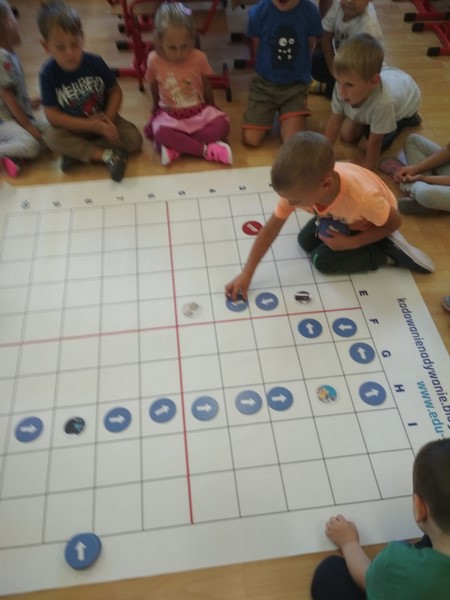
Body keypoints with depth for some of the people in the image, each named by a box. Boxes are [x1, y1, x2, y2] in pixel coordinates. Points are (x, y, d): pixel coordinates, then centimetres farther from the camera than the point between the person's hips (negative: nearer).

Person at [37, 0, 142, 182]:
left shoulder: (95, 63, -14)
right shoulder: (48, 74, -18)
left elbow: (115, 91, -4)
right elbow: (52, 115, -18)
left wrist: (108, 119, -22)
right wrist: (91, 125, -26)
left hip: (103, 120, 2)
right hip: (73, 128, -1)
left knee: (134, 139, -20)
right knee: (52, 137, -30)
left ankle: (76, 153, -19)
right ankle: (107, 155, -27)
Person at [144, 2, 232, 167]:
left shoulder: (199, 57, -10)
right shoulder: (154, 60, -10)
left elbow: (206, 87, 4)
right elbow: (154, 88, 5)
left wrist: (212, 109, 15)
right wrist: (156, 111, 19)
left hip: (200, 111, 2)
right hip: (170, 115, -1)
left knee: (222, 124, -26)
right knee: (160, 132, -34)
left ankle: (174, 146, -27)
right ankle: (207, 150, -30)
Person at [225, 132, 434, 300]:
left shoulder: (362, 196, -45)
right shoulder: (298, 186, -32)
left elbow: (395, 222, -24)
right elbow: (270, 229, -23)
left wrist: (349, 243, -27)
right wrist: (246, 273, -22)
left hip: (373, 219, -5)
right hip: (341, 216, 5)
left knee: (322, 260, -11)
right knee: (305, 241, 3)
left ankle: (388, 251, -3)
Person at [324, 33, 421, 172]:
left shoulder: (383, 101, -50)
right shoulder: (343, 86, -37)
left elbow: (374, 143, -36)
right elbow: (334, 121, -22)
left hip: (404, 104, -4)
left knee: (366, 145, -6)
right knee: (346, 135, 1)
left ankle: (407, 119, 12)